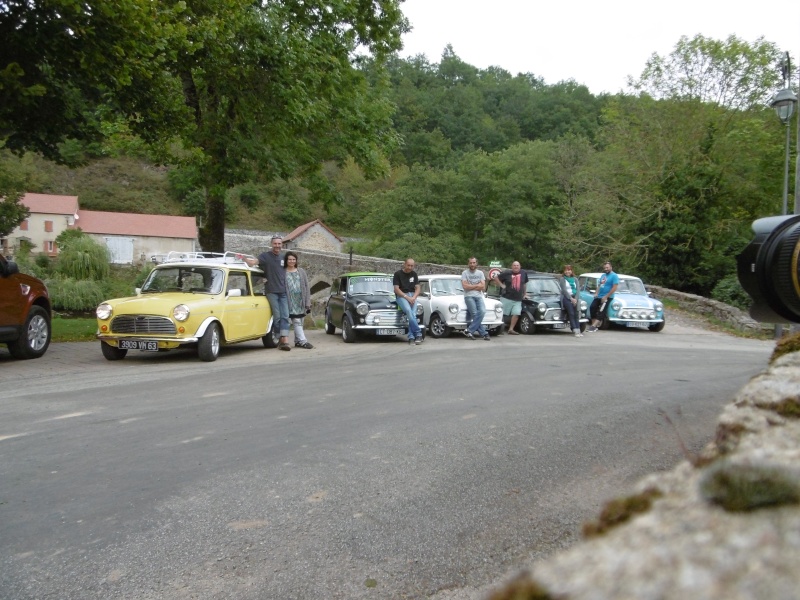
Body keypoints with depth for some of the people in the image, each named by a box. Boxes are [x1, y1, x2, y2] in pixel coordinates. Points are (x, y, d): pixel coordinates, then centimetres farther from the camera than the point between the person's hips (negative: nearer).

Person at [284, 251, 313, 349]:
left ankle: (297, 341, 16)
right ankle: (303, 341, -12)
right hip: (291, 302, -3)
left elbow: (307, 287, 10)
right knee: (296, 322, -8)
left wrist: (308, 303, 3)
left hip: (301, 301, 3)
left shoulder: (301, 271, 12)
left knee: (300, 322, 8)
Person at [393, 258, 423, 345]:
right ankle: (418, 334, -31)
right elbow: (396, 289, -6)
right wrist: (407, 297, -17)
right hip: (401, 296, -4)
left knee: (413, 314, -23)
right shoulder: (398, 274, 0)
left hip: (412, 296, 4)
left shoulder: (414, 274, 14)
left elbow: (417, 288, 11)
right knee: (408, 310, -32)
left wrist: (413, 297, -9)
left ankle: (411, 337, -24)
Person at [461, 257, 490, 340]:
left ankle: (469, 330, -19)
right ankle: (484, 333, -13)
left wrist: (471, 286, -3)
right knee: (475, 314, -18)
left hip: (479, 296, 3)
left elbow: (483, 287, 5)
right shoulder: (465, 273, 5)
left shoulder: (480, 273, 15)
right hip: (469, 296, -3)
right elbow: (465, 286, -8)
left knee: (482, 311, -21)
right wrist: (477, 285, 0)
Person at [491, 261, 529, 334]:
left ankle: (511, 329, 2)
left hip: (518, 299, 3)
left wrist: (524, 293, 22)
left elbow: (524, 284, 22)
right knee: (502, 313, -1)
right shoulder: (507, 273, -3)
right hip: (507, 297, -3)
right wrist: (501, 285, -3)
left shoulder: (524, 273, 5)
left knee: (516, 314, -7)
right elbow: (496, 277, 4)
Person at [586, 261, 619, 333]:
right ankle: (594, 325, 4)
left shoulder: (614, 276, -8)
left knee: (601, 312, -12)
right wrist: (596, 293, 2)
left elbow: (614, 288, -16)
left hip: (607, 297, -8)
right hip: (599, 296, 8)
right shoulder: (603, 275, 14)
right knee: (592, 308, -1)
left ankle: (593, 326, -19)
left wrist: (606, 296, -18)